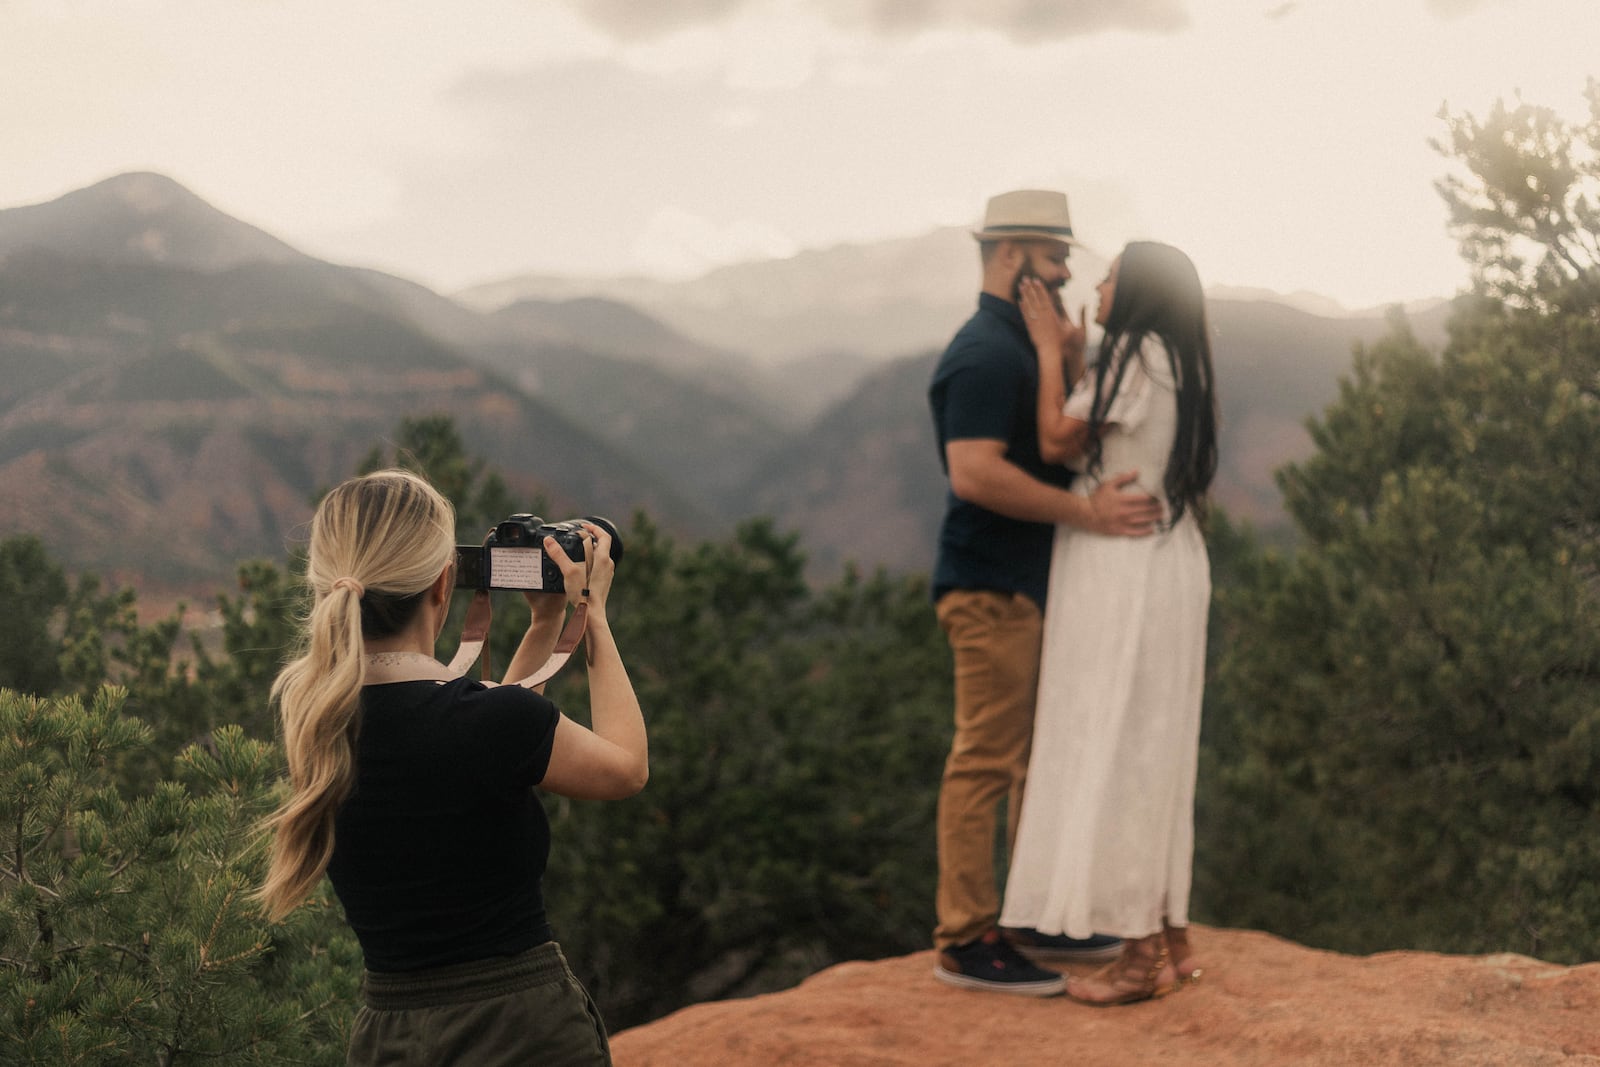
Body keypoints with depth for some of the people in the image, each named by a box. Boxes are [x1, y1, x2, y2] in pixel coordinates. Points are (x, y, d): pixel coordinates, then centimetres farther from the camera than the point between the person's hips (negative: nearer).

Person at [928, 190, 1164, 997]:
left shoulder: (1019, 347, 18)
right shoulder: (985, 354, -15)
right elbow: (974, 472, -27)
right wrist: (1087, 511, -25)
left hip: (1031, 584, 11)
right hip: (991, 588, -11)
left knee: (1043, 757, 15)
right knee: (986, 760, -6)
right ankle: (966, 940, 0)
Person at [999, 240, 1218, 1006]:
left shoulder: (1140, 355, -14)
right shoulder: (1177, 367, 15)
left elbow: (1056, 442, -11)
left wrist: (1049, 349, -2)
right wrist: (1065, 357, 15)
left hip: (1125, 578, -10)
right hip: (1168, 570, 10)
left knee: (1117, 756, -5)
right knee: (1154, 756, 13)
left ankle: (1142, 957, -2)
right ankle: (1171, 939, 18)